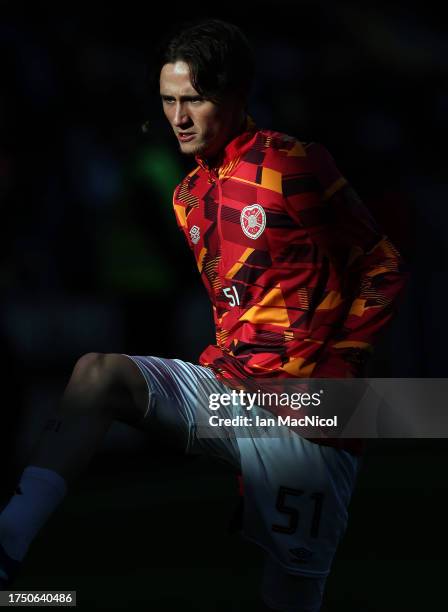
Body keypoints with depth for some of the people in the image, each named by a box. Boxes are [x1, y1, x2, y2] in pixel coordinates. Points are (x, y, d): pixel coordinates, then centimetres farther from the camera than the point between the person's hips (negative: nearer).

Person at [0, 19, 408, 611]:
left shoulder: (292, 164, -8)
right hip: (227, 382, 6)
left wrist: (336, 365, -8)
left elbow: (383, 268, -5)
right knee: (100, 370, -16)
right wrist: (224, 355, 10)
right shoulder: (189, 196, 14)